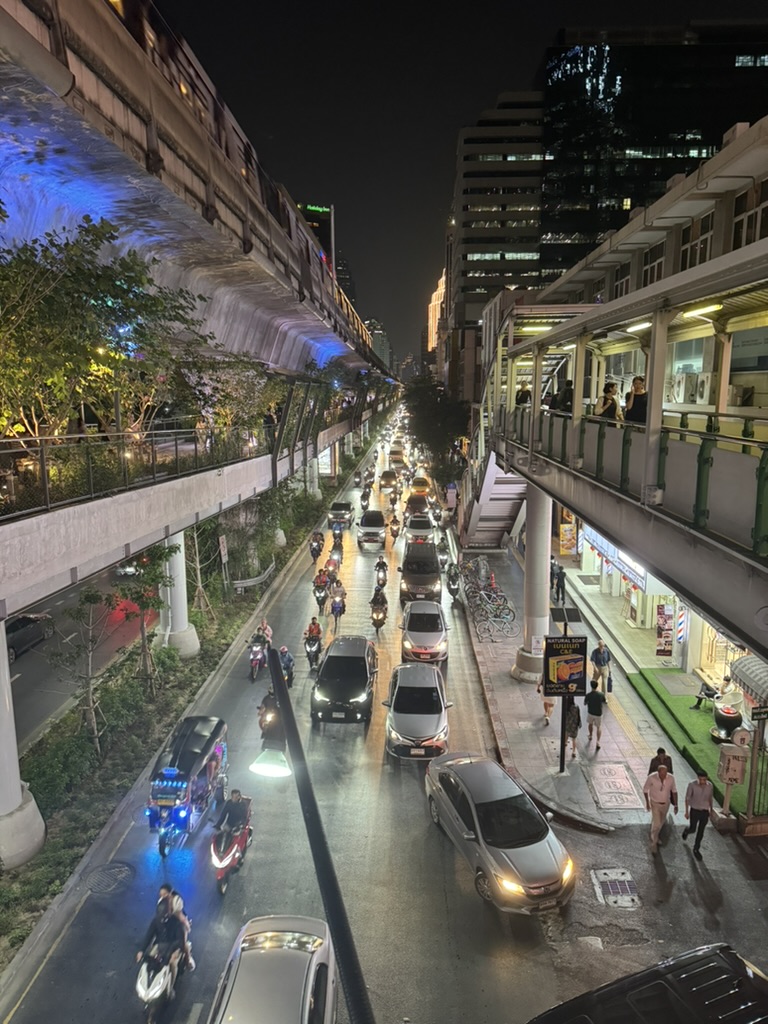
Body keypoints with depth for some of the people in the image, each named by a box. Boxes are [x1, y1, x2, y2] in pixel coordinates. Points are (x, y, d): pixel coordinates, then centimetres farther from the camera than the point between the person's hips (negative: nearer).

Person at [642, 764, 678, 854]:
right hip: (655, 804, -3)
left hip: (666, 803, 4)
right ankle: (654, 843, 16)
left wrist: (675, 805, -2)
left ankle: (655, 836, 50)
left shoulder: (671, 778, -23)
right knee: (656, 824, -7)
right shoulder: (651, 778, -30)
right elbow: (645, 789, -12)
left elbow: (674, 791, -5)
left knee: (661, 822, 23)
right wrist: (647, 802, -4)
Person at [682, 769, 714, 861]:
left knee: (700, 832, 9)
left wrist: (711, 810, 15)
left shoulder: (709, 785, -13)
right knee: (692, 829, 11)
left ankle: (696, 849, 27)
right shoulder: (692, 785, -22)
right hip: (694, 811, -2)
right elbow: (687, 798, -11)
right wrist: (686, 811, -7)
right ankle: (687, 829, 47)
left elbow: (710, 798, 5)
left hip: (705, 812, 2)